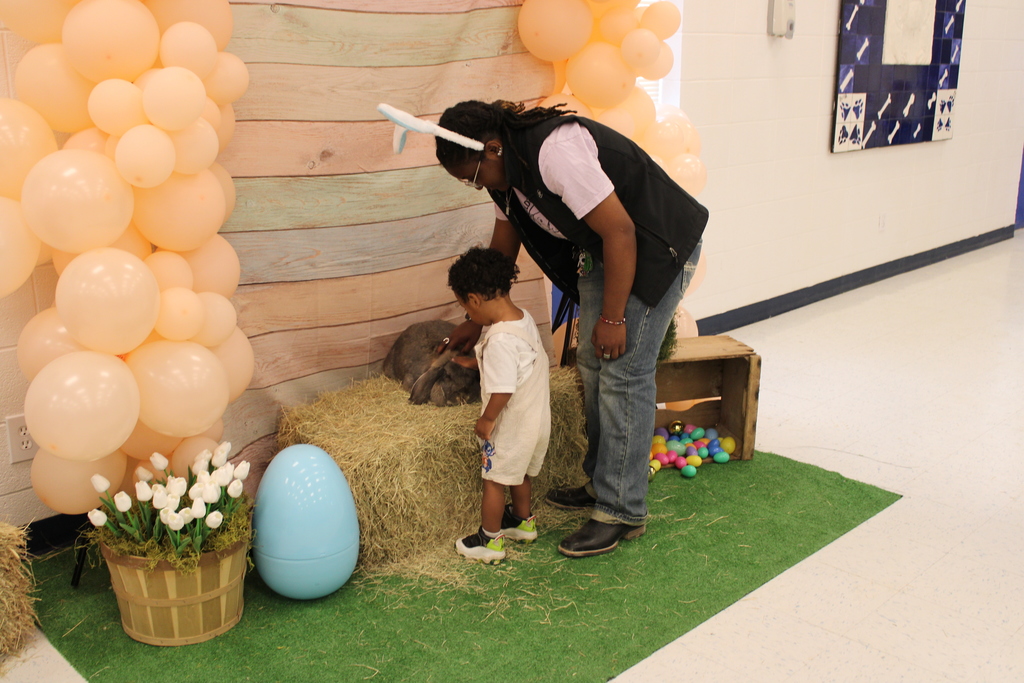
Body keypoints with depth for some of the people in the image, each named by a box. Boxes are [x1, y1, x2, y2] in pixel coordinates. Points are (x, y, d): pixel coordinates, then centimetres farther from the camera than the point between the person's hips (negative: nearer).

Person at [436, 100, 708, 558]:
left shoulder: (556, 151, -29)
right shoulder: (508, 172, 2)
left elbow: (620, 232, -28)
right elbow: (501, 254, 14)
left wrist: (613, 318, -22)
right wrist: (475, 322, 17)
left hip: (656, 249, -10)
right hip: (601, 251, 10)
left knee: (623, 373, -10)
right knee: (592, 364, 12)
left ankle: (622, 512, -1)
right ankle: (601, 482, 26)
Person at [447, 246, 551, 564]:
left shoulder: (500, 339, -31)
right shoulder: (524, 318, -2)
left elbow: (503, 390, -30)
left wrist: (486, 420, -15)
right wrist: (474, 362, 23)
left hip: (511, 427, -9)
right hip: (537, 418, 9)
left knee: (494, 481, 9)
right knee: (520, 473, 27)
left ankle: (489, 540, 22)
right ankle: (522, 521, 45)